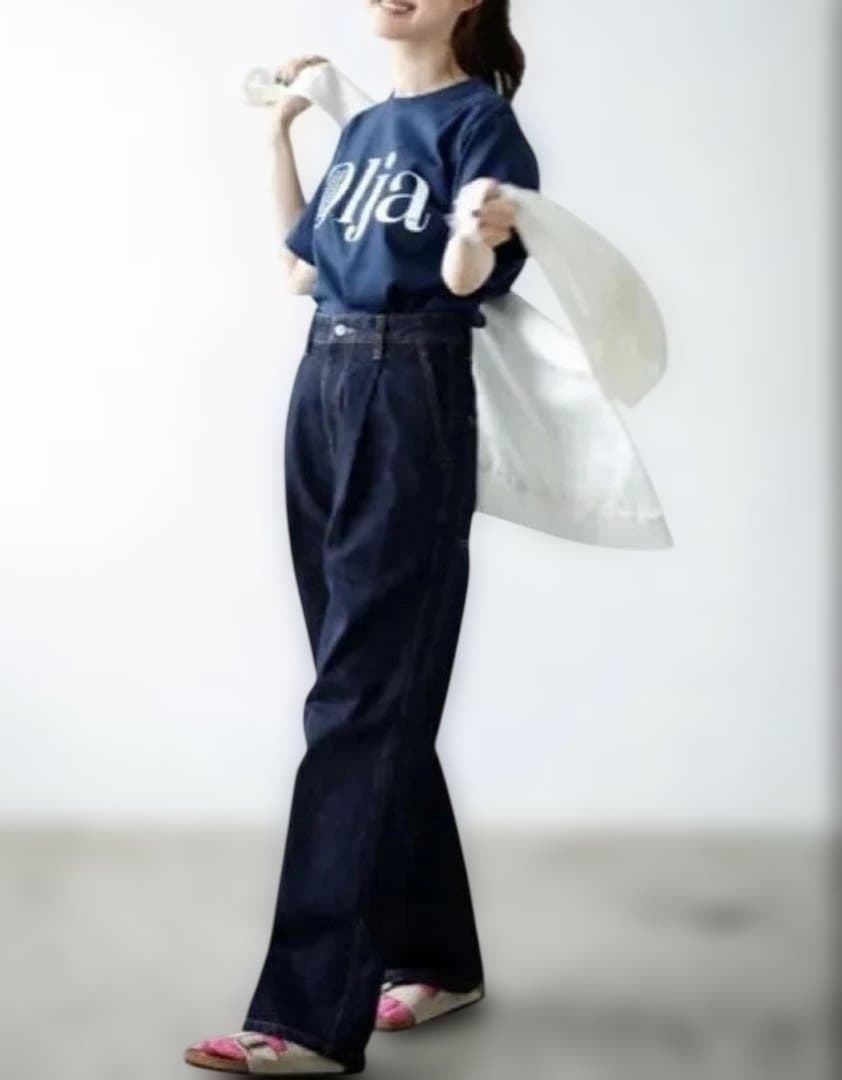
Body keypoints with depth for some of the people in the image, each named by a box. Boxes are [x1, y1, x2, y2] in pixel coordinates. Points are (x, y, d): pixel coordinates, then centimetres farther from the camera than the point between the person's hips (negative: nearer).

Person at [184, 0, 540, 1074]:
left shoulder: (478, 120, -6)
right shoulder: (363, 126, 16)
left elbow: (465, 280, -17)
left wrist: (478, 237, -39)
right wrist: (280, 135, 22)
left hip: (409, 405, -8)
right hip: (322, 391, 8)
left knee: (359, 700, -11)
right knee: (379, 694, 10)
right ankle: (435, 955, 22)